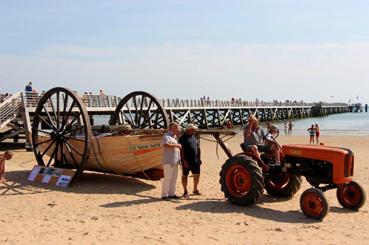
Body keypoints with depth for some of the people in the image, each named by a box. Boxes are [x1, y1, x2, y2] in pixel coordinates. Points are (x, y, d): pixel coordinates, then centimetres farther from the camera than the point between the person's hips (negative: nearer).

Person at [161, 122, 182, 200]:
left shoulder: (175, 137, 20)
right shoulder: (167, 136, -9)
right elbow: (166, 145, -27)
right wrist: (176, 145, -20)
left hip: (175, 161, 9)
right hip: (168, 161, -9)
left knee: (174, 178, 11)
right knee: (167, 177, -7)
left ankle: (171, 194, 18)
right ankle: (164, 195, -2)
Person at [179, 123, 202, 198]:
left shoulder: (194, 137, 12)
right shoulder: (183, 138, -10)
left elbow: (198, 147, 17)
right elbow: (181, 150, -13)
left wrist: (198, 158, 12)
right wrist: (184, 161, -18)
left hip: (195, 160, 7)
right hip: (187, 161, -7)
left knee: (197, 174, 10)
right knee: (185, 175, 4)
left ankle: (195, 189, 27)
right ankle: (185, 192, 13)